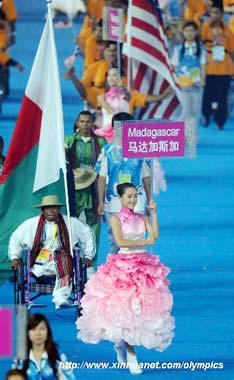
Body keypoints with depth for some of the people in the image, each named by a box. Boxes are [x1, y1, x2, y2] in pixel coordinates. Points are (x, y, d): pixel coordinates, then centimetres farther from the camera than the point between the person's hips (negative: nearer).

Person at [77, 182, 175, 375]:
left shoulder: (142, 218, 11)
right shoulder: (116, 218, -1)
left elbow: (155, 235, -3)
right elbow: (120, 241, -12)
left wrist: (154, 212, -4)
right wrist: (145, 242, -10)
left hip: (144, 265, 4)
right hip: (123, 264, -4)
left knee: (140, 308, 0)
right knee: (126, 307, -9)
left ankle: (121, 343, 23)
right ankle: (131, 357, -3)